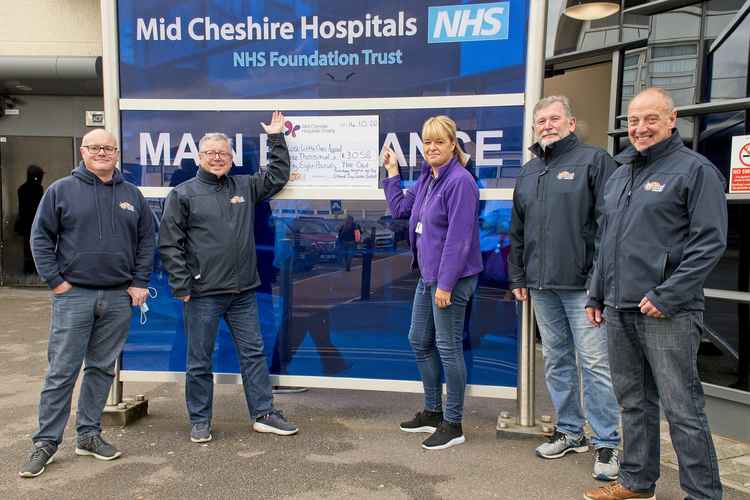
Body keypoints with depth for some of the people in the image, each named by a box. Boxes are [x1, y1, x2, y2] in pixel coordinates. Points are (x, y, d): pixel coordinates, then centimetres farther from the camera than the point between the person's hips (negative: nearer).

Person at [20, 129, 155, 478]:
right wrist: (55, 280, -6)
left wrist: (140, 283, 4)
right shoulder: (61, 190, 2)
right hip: (73, 296, -3)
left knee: (102, 369, 10)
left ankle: (88, 435, 23)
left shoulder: (132, 195, 10)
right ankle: (46, 442, 12)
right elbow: (41, 237, 0)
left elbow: (146, 241, 11)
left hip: (119, 298, 3)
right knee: (61, 372, 0)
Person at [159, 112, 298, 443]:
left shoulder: (245, 187, 11)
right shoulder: (183, 194, 0)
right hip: (202, 294, -4)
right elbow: (169, 243, -3)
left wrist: (276, 138, 10)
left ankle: (264, 414, 19)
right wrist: (181, 286, -8)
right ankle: (200, 421, 22)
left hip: (243, 292, 4)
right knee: (200, 361, 7)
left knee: (254, 353, 9)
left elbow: (278, 176, 17)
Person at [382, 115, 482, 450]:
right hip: (428, 273, 10)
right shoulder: (426, 177, 11)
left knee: (448, 347, -1)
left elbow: (458, 238, -21)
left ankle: (453, 425, 15)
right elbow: (400, 208, 20)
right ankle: (432, 412, 32)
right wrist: (392, 172, 17)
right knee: (419, 341, 17)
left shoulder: (460, 181, -17)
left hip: (451, 277, -10)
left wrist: (445, 284, -22)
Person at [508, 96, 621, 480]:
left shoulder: (594, 161, -2)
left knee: (595, 363, -1)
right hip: (541, 287, 6)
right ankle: (570, 432, 27)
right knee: (556, 362, 13)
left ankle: (607, 442, 11)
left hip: (582, 285, -6)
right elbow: (517, 232, 20)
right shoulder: (527, 173, 17)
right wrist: (518, 278, 16)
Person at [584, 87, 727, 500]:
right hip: (618, 310, 7)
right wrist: (596, 294, 17)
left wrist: (667, 296, -17)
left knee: (682, 409, -1)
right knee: (633, 403, 16)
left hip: (668, 313, -7)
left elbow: (709, 241, -11)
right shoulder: (619, 175, 17)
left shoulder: (695, 169, -4)